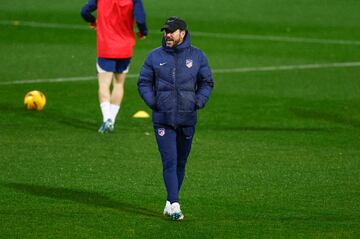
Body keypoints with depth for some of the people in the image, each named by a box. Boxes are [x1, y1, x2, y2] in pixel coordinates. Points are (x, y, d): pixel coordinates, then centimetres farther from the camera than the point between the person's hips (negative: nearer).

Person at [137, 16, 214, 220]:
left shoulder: (197, 56, 3)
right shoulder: (155, 56, 2)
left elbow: (207, 82, 11)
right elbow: (144, 82, 9)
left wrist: (199, 102, -5)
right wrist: (152, 101, -7)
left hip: (188, 119, 2)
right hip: (163, 119, -2)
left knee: (181, 163, 10)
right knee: (170, 161, -11)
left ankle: (171, 201, 23)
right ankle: (174, 205, -15)